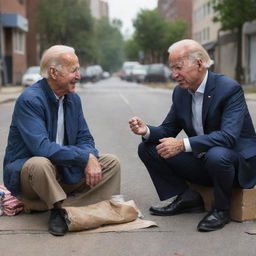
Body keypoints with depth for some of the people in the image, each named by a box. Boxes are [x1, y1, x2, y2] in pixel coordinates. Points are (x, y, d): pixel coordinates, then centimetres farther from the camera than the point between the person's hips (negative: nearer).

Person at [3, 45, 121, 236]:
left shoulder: (73, 99, 6)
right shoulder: (29, 100, -19)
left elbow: (85, 138, 7)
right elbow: (41, 147, -30)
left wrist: (91, 158, -17)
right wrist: (86, 157, -28)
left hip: (66, 173, 8)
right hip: (27, 169, -8)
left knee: (111, 162, -4)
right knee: (41, 164, -40)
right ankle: (59, 208, -11)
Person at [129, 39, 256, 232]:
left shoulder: (230, 89, -20)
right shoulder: (180, 92, 1)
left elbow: (228, 136, -32)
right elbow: (168, 130, 6)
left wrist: (183, 144, -39)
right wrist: (147, 131, -17)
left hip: (238, 161, -6)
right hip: (201, 160, 7)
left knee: (216, 155, -41)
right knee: (148, 148, -3)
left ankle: (221, 209, -12)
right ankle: (187, 198, 2)